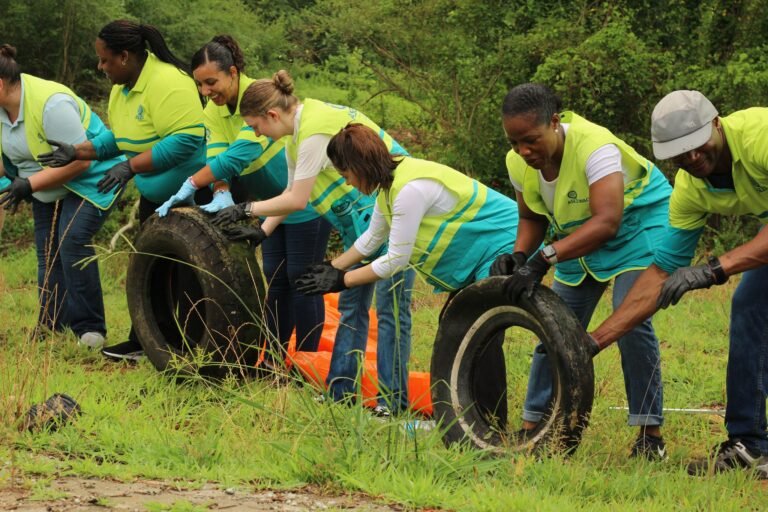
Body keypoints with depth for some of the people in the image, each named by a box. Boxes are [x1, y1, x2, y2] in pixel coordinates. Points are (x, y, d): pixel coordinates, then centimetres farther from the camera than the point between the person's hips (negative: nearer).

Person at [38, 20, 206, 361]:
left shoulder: (168, 83, -26)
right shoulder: (122, 87, 5)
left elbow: (185, 140, -33)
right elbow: (117, 136, 15)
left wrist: (131, 166, -31)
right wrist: (78, 152, 0)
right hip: (154, 194, 10)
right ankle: (142, 343, 19)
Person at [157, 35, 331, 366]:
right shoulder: (214, 112, -2)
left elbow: (240, 154, -36)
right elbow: (217, 157, -13)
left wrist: (190, 186, -37)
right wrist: (221, 195, -33)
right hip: (273, 199, 8)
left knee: (301, 278, -6)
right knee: (276, 277, 11)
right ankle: (274, 358, 18)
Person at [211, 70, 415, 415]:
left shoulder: (314, 133, -22)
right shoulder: (296, 133, 9)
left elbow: (296, 201, -18)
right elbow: (293, 192, 15)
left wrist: (247, 210, -8)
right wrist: (261, 231, 7)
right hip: (363, 221, 11)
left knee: (390, 308, -8)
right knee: (351, 305, 11)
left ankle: (393, 400, -7)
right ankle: (340, 392, 14)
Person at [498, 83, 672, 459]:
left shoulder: (594, 147, -36)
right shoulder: (519, 162, -13)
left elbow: (607, 221, -45)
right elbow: (532, 218, 3)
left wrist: (543, 259, -51)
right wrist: (520, 255, -20)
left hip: (637, 222, -7)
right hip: (579, 236, 7)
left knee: (630, 321, -22)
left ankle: (650, 434, -15)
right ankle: (531, 426, 6)